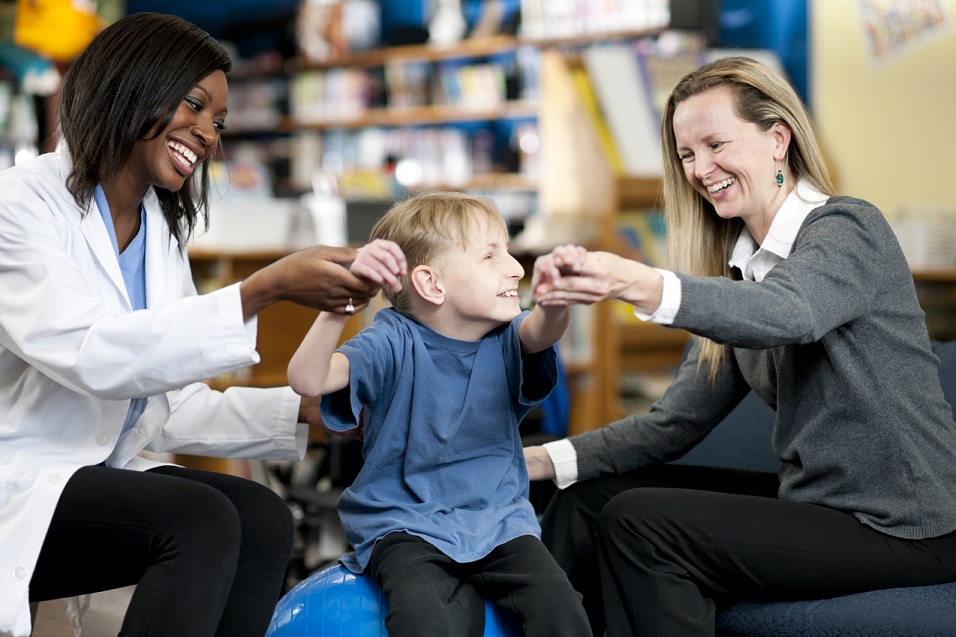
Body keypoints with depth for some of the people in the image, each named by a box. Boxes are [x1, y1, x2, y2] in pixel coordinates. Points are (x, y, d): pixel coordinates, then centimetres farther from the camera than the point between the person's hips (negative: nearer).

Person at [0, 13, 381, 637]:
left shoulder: (164, 232, 11)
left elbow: (174, 409, 8)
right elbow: (92, 357, -28)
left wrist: (306, 408, -5)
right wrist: (266, 289, -31)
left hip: (105, 476, 7)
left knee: (263, 518, -18)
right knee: (200, 520, -28)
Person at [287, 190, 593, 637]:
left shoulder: (505, 340, 1)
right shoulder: (395, 344, -11)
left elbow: (539, 332, -23)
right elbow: (308, 380, -25)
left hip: (498, 520, 4)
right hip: (406, 525, -3)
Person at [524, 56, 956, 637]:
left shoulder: (847, 229, -12)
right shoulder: (742, 266, 11)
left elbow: (787, 314, -37)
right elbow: (679, 420, 5)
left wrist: (644, 286, -53)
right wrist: (544, 461, -6)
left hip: (903, 528, -8)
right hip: (816, 500, 8)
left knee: (639, 522, -19)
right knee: (589, 498, 2)